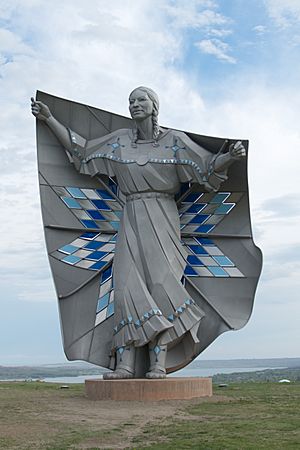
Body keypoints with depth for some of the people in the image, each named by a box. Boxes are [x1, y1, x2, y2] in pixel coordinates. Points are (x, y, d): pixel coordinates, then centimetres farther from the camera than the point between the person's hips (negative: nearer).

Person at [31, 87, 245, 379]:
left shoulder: (174, 140, 4)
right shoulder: (120, 140, 13)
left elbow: (208, 166, -1)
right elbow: (82, 150, 16)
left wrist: (232, 156, -20)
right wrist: (49, 119, 15)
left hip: (162, 219, -3)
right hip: (131, 219, 3)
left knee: (159, 281, -13)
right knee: (127, 284, -9)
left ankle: (158, 364, -10)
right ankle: (124, 364, -9)